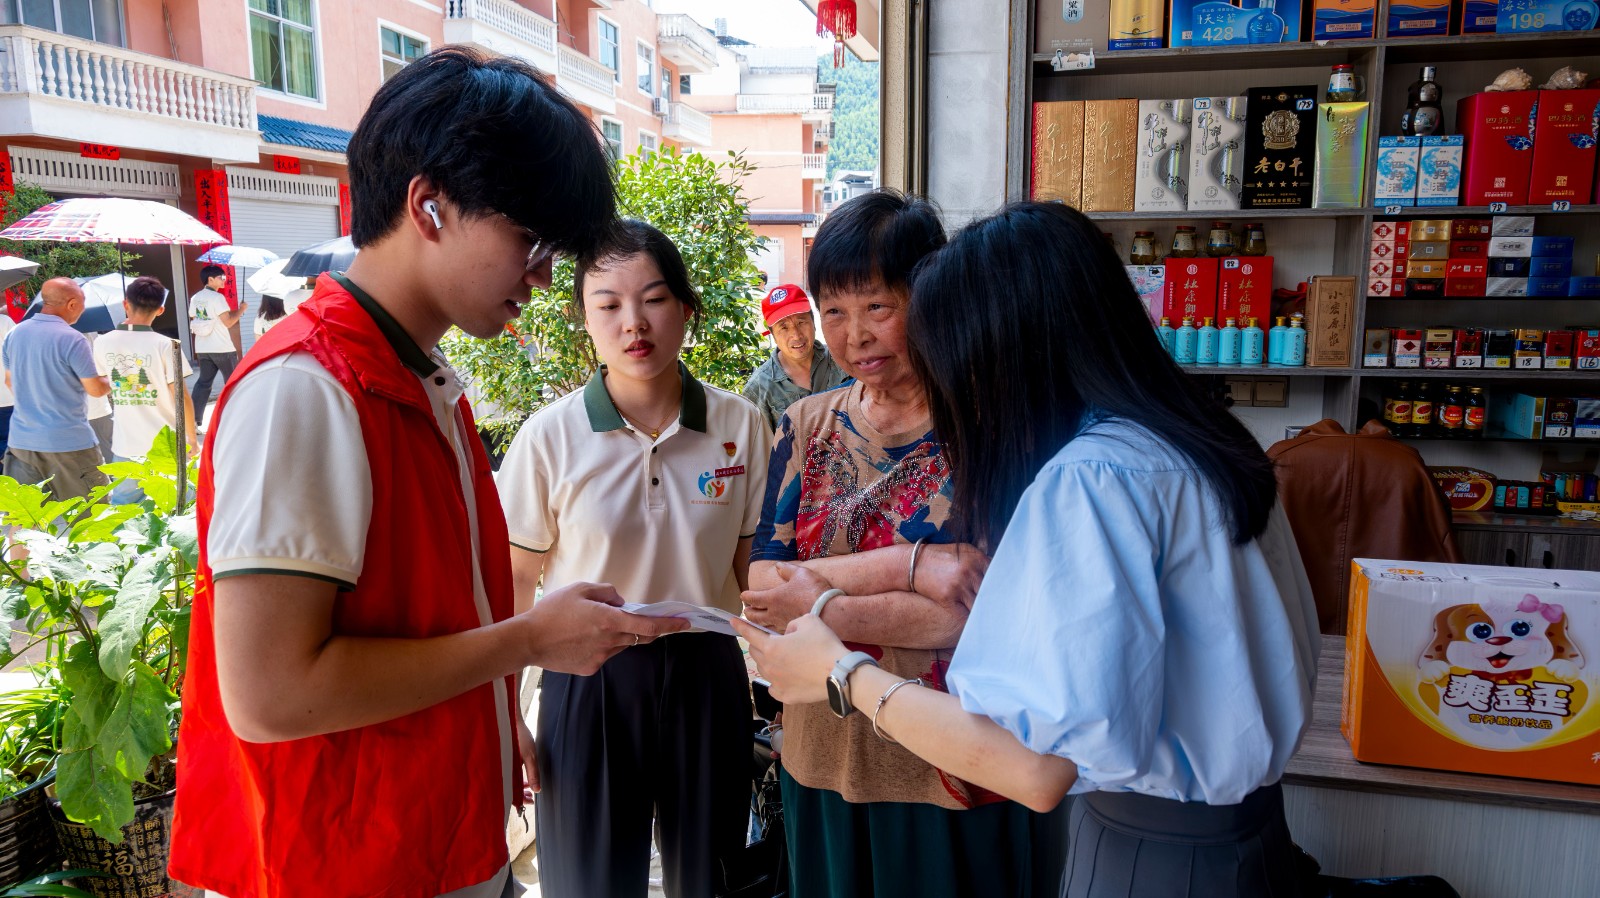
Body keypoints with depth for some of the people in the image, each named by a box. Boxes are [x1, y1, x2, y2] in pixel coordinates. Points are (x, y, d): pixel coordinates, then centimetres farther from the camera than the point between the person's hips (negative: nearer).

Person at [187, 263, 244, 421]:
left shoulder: (195, 298, 10)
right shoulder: (217, 297, -13)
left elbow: (193, 322, 14)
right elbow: (228, 322, -16)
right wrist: (241, 309, -4)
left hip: (202, 348, 7)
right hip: (223, 348, -7)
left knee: (204, 382, 10)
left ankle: (194, 418, 3)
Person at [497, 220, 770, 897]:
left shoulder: (740, 425, -5)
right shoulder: (550, 435, -9)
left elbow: (754, 570, 4)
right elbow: (512, 584, -1)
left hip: (706, 673, 2)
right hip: (588, 680, -1)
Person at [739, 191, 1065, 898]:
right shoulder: (807, 426, 2)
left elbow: (980, 611, -20)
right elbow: (765, 586, -7)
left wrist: (818, 607, -18)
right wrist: (909, 565, -20)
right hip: (824, 762, 4)